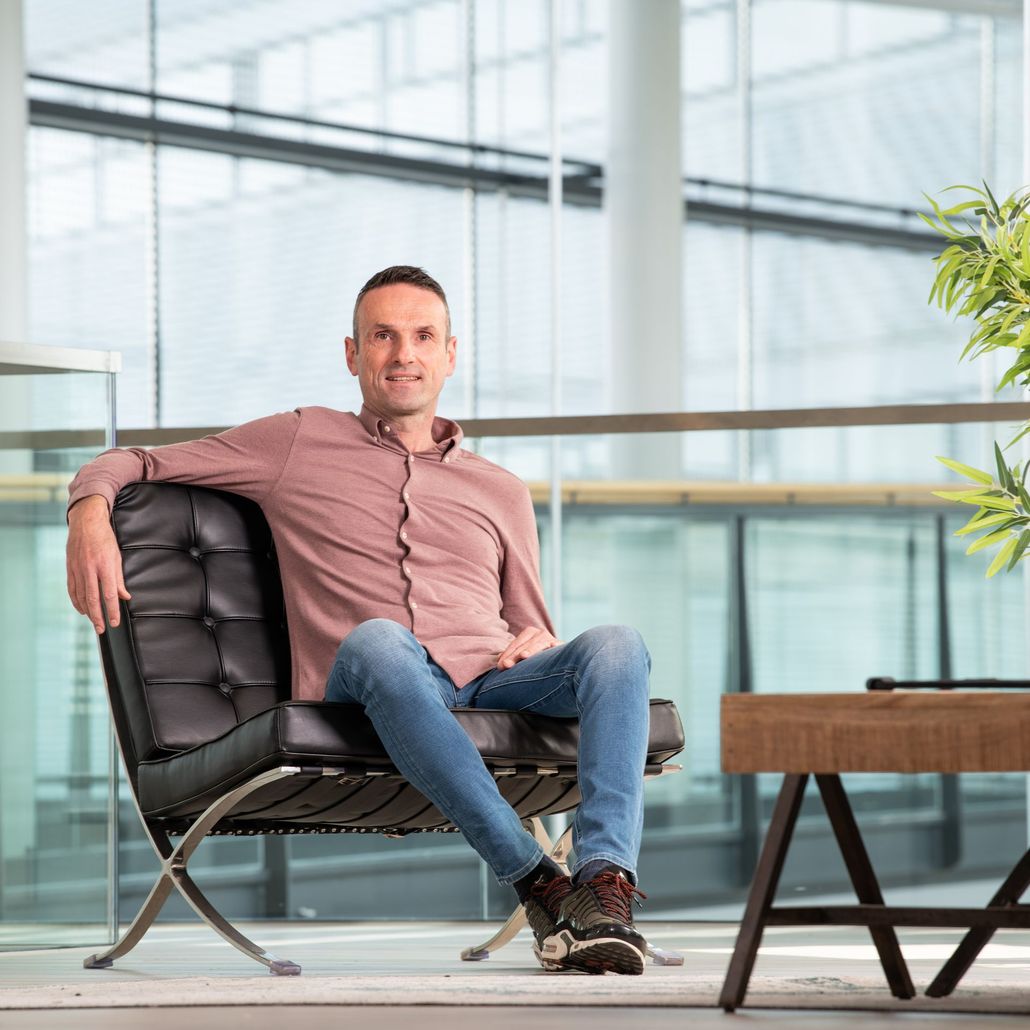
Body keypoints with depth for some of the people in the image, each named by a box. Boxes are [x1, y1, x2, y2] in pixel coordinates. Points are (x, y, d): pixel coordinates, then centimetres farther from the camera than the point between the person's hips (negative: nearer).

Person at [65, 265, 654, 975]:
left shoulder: (501, 491, 29)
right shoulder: (298, 443, 21)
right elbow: (127, 464, 20)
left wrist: (539, 644, 4)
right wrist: (90, 514, -4)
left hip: (492, 688, 3)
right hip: (364, 696, -3)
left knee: (615, 646, -29)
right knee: (377, 640, -41)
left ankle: (605, 878, -48)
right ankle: (536, 882, -40)